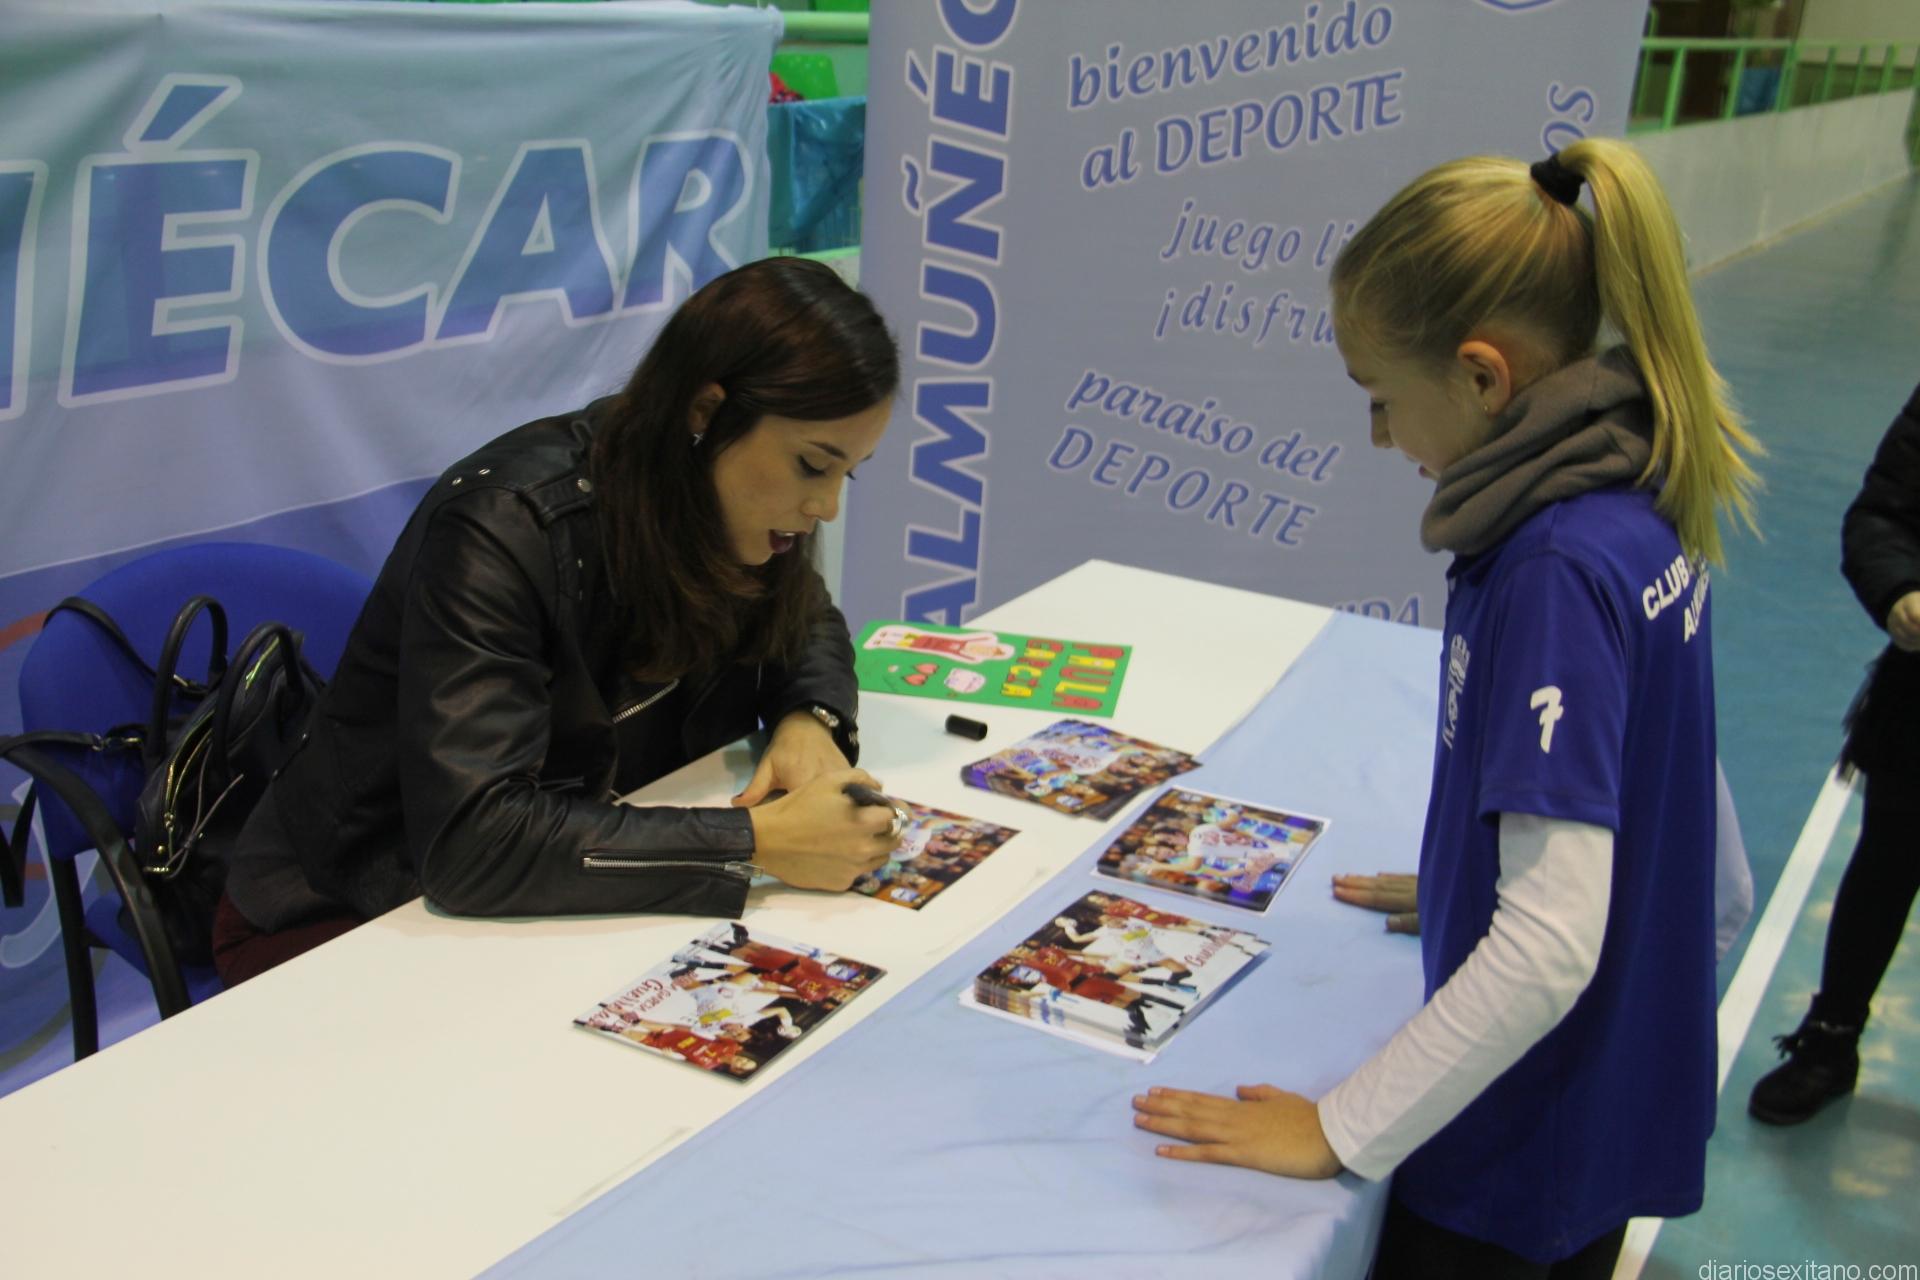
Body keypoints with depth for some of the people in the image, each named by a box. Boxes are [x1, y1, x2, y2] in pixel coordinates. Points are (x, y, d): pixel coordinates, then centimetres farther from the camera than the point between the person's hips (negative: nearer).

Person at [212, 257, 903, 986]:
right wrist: (755, 841, -38)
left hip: (564, 896, 6)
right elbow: (470, 842, -36)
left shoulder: (724, 508, -6)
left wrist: (808, 718, -11)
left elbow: (810, 627, 13)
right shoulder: (501, 527, -28)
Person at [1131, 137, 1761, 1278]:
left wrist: (1342, 1129, -23)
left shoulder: (1558, 571, -29)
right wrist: (1466, 878, 18)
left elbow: (1550, 949, -31)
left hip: (1524, 1147, -8)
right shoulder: (1643, 504, -3)